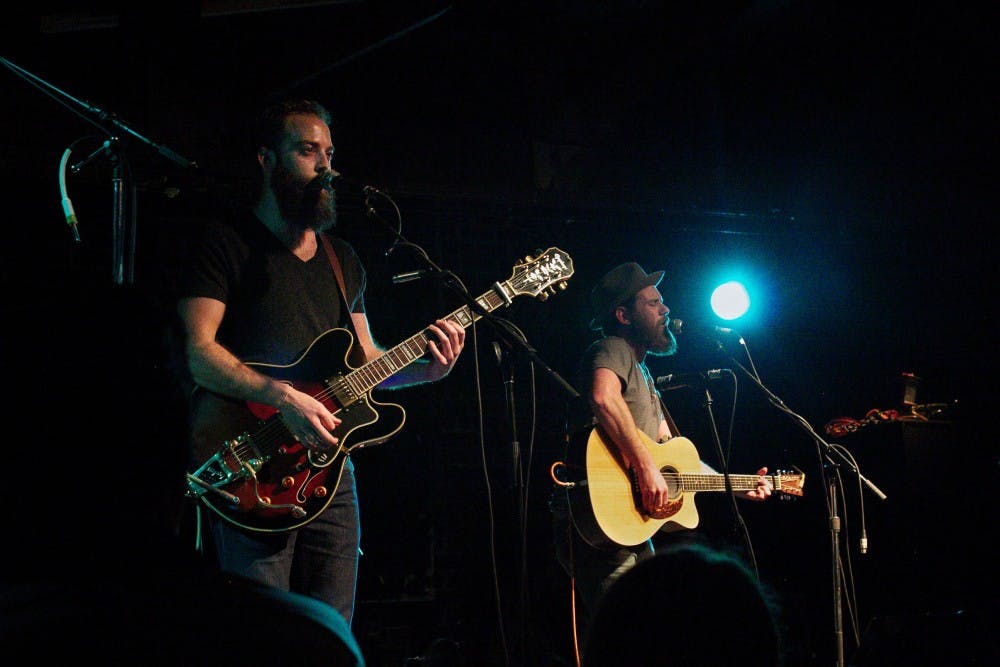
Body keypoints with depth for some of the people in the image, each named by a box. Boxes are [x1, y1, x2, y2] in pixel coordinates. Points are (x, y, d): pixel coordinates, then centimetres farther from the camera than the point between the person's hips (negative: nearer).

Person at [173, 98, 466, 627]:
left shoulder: (342, 260, 19)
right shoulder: (228, 244, -2)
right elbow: (198, 351, -13)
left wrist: (423, 367, 1)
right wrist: (283, 396, -25)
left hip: (330, 464, 6)